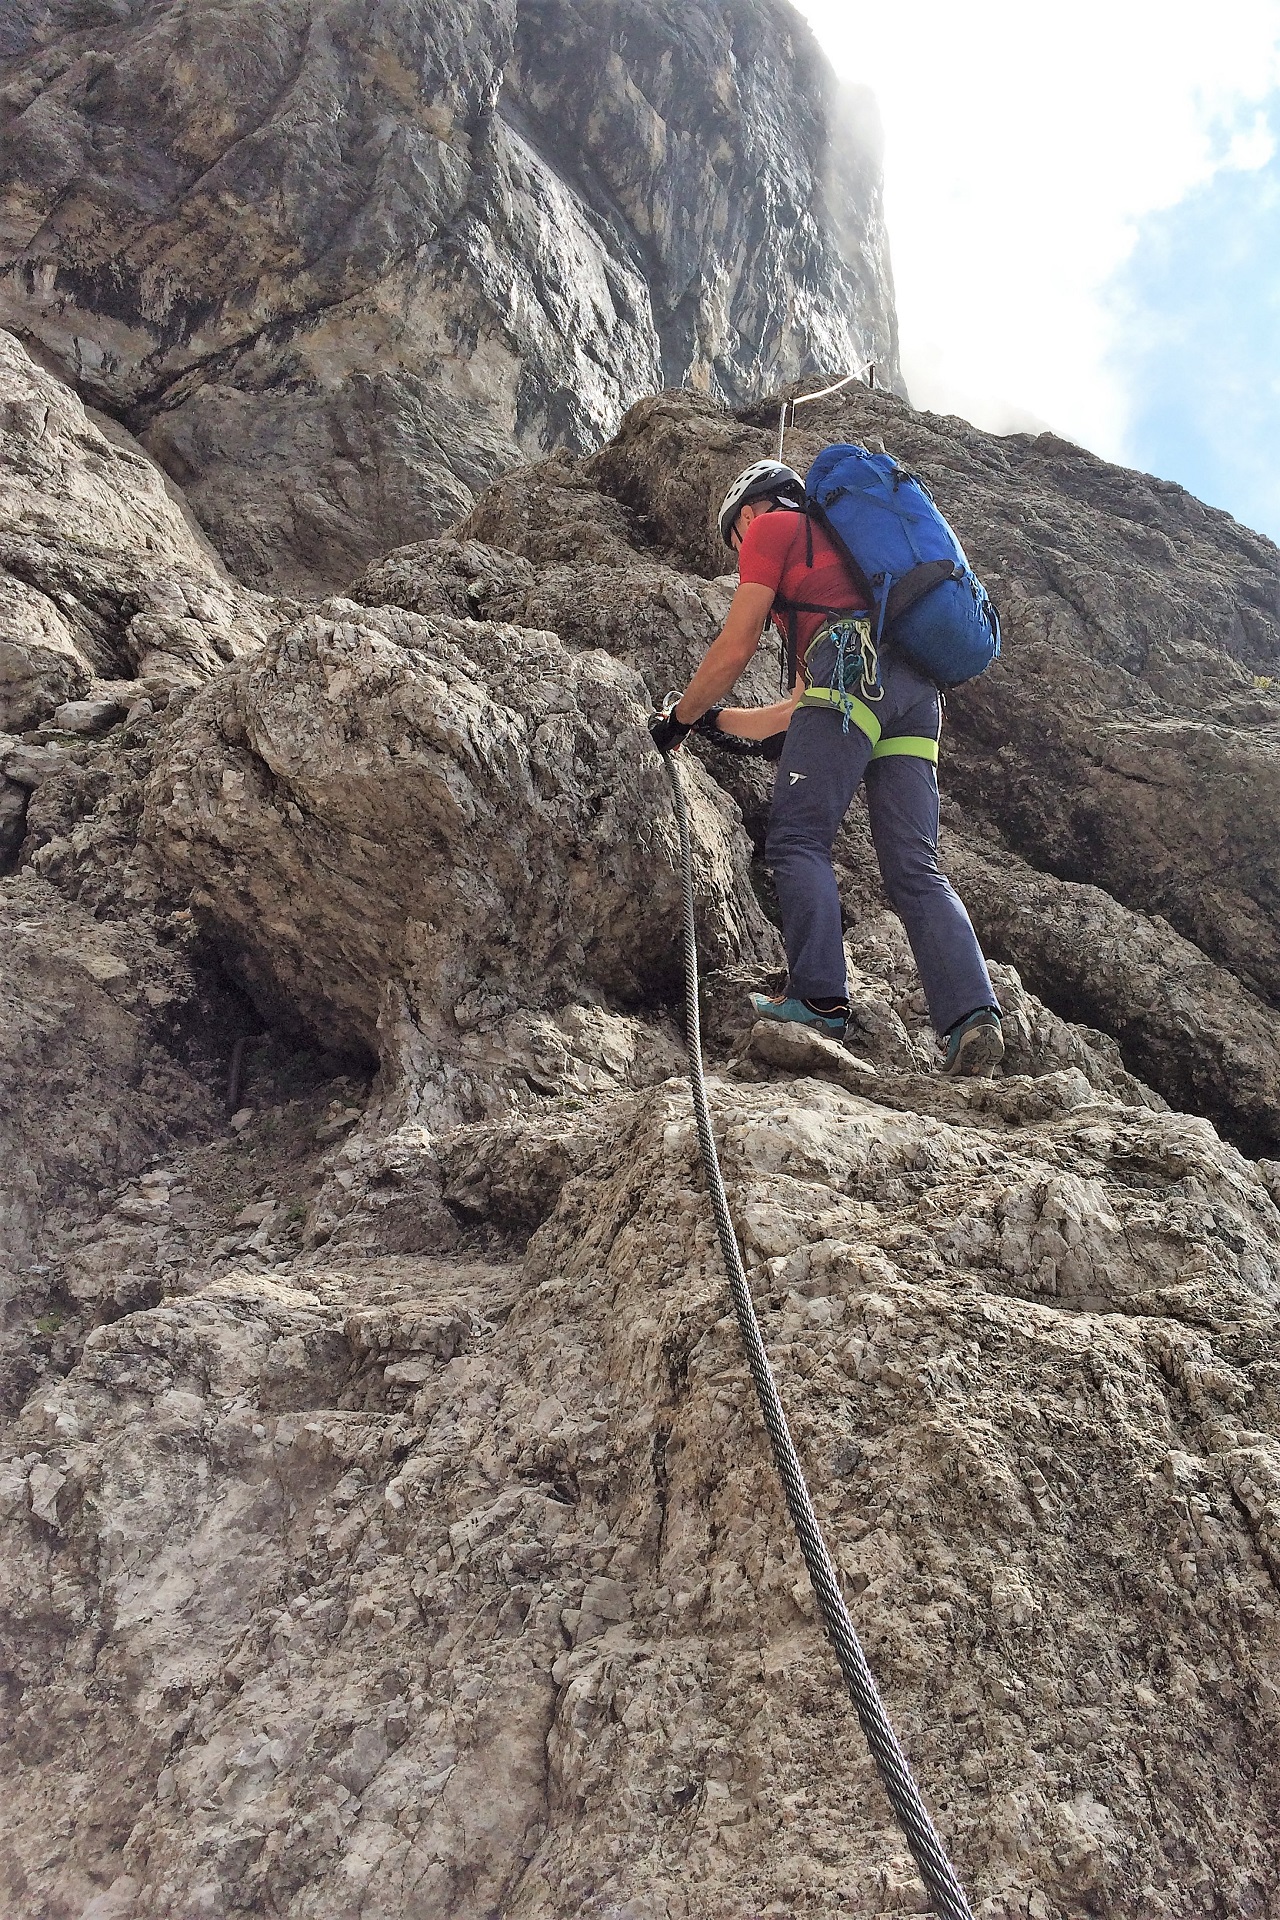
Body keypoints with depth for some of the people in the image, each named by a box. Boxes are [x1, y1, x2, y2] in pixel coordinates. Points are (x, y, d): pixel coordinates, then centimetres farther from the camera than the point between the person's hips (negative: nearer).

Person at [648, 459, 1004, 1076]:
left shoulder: (771, 527, 18)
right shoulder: (840, 545, 42)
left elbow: (734, 649, 11)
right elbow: (805, 705, 37)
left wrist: (680, 717, 24)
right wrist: (717, 722, 46)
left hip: (855, 667, -7)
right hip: (917, 686, 7)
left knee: (797, 839, -8)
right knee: (915, 869, -2)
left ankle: (819, 999, -20)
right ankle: (972, 1015, -17)